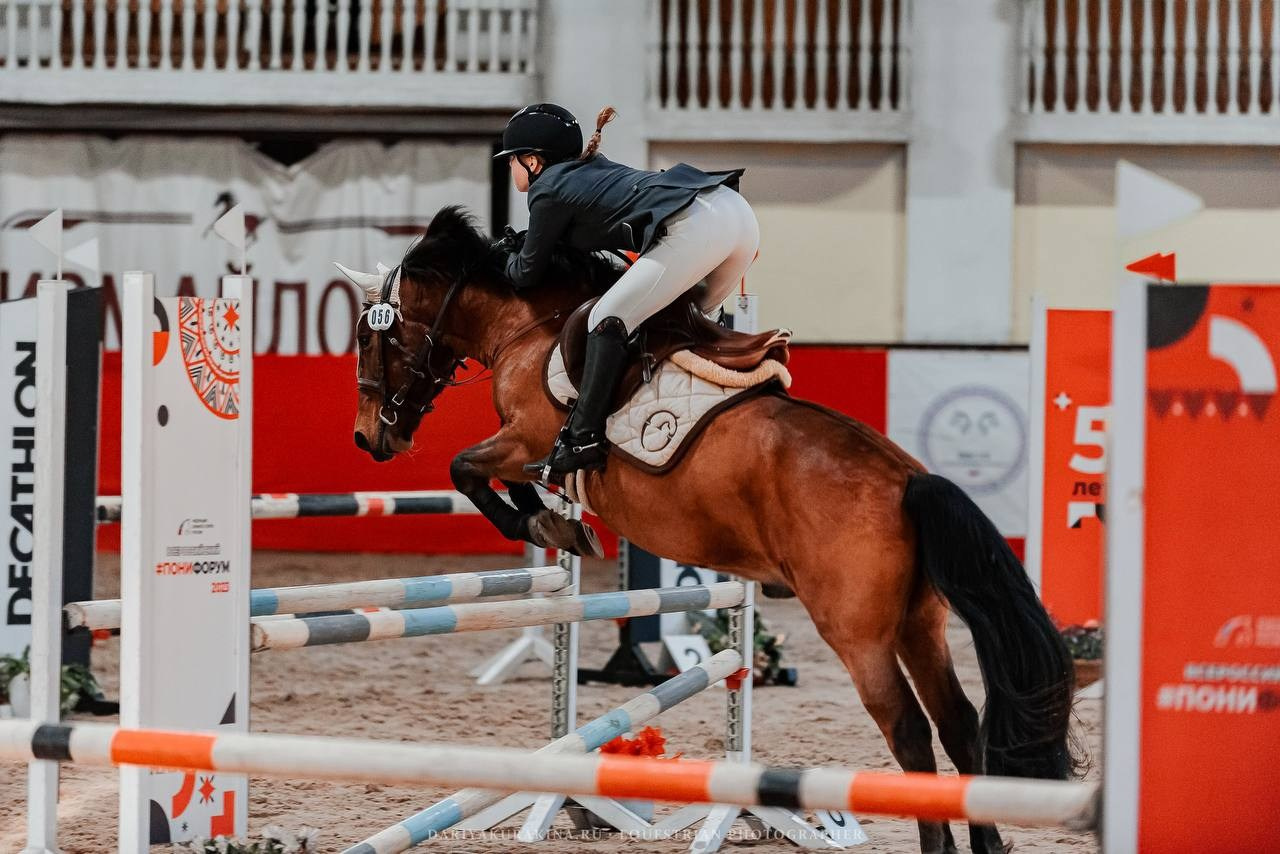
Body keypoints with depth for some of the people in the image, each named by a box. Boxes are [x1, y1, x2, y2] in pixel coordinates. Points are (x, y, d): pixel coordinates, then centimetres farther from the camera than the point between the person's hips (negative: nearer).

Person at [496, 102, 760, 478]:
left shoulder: (548, 192, 6)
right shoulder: (592, 168, 30)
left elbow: (528, 274, 14)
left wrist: (512, 259, 36)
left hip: (693, 228, -9)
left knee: (608, 319, -8)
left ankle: (583, 438, -16)